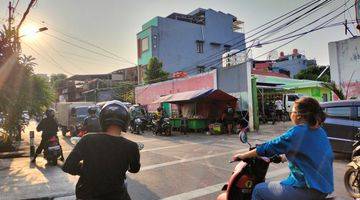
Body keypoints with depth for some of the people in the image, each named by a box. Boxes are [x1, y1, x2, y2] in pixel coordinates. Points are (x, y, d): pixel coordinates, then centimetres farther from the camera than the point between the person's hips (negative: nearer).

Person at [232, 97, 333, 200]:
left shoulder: (297, 132, -18)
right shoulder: (320, 132, 6)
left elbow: (269, 147, -14)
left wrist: (243, 155, -3)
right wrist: (285, 156, 31)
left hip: (308, 190, -9)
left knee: (258, 190, 5)